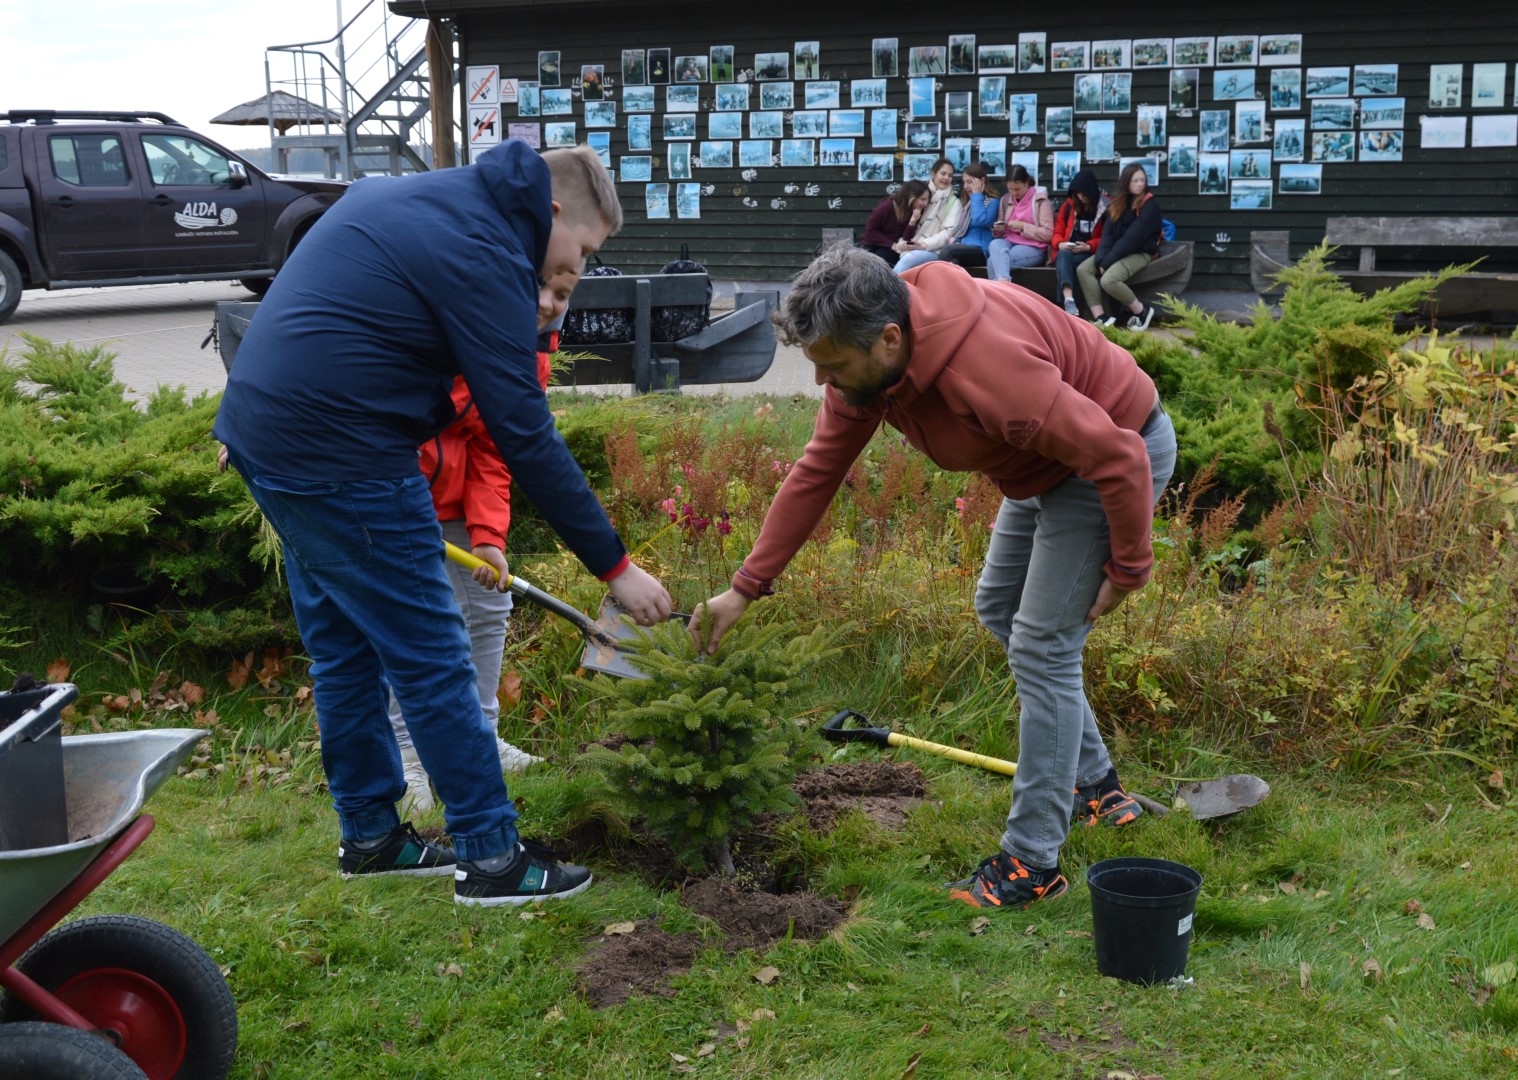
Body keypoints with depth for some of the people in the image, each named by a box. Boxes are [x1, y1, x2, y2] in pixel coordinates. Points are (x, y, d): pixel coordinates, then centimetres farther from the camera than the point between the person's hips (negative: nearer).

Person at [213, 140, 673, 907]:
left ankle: (368, 834, 29)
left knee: (344, 650, 18)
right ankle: (490, 857, 7)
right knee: (431, 661, -1)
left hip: (261, 425, 10)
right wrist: (614, 565, -12)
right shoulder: (485, 255, -15)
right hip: (341, 460, -10)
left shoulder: (412, 194, 14)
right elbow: (525, 439, -17)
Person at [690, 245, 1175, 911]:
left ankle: (1033, 861, -1)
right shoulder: (863, 358, -14)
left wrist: (1127, 568, -19)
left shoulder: (988, 366, -40)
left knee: (1042, 644, -10)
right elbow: (817, 472, -5)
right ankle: (1094, 783, 33)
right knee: (999, 609, 19)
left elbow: (1117, 456, -33)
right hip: (1047, 459, 9)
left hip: (1122, 452, -9)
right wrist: (744, 588, -5)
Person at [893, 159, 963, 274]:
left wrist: (924, 244, -18)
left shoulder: (954, 203, 10)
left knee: (908, 259, -35)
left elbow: (947, 233, -2)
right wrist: (902, 242, -7)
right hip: (912, 248, 3)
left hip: (935, 250, -3)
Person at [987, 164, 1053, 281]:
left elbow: (1048, 234, -6)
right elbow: (999, 233, 25)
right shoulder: (1005, 200, 16)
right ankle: (1002, 282, -53)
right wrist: (998, 229, 0)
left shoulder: (1040, 200, 0)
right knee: (995, 244, -36)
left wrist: (1023, 226, -15)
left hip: (1033, 248, -4)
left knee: (993, 261, -31)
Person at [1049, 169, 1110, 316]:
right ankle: (1068, 300, -58)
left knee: (1064, 260, -34)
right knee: (1063, 255, -35)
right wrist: (1060, 244, -10)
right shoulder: (1069, 204, 11)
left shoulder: (1105, 206, -1)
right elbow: (1058, 231, 13)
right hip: (1066, 252, 3)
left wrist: (1088, 246, -16)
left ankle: (1065, 302, -44)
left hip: (1090, 254, -3)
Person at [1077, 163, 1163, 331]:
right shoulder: (1118, 203, 10)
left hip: (1140, 253, -7)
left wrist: (1108, 261, -21)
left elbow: (1133, 237, -19)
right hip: (1117, 252, 7)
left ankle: (1141, 310, -7)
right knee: (1083, 269, -13)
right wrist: (1102, 259, -17)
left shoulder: (1150, 204, -11)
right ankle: (1100, 317, -19)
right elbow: (1108, 233, 1)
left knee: (1108, 280, -30)